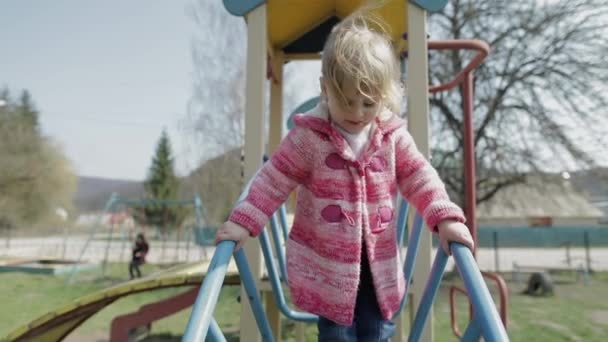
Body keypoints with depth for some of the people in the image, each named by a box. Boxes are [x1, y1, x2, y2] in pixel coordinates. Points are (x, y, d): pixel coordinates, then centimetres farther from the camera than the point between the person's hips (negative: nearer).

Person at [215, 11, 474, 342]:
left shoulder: (393, 135, -4)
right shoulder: (308, 136, -14)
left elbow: (419, 177, -1)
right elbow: (274, 180, -11)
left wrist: (445, 218, -14)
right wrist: (244, 222, -17)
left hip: (379, 260, 4)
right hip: (326, 262, -3)